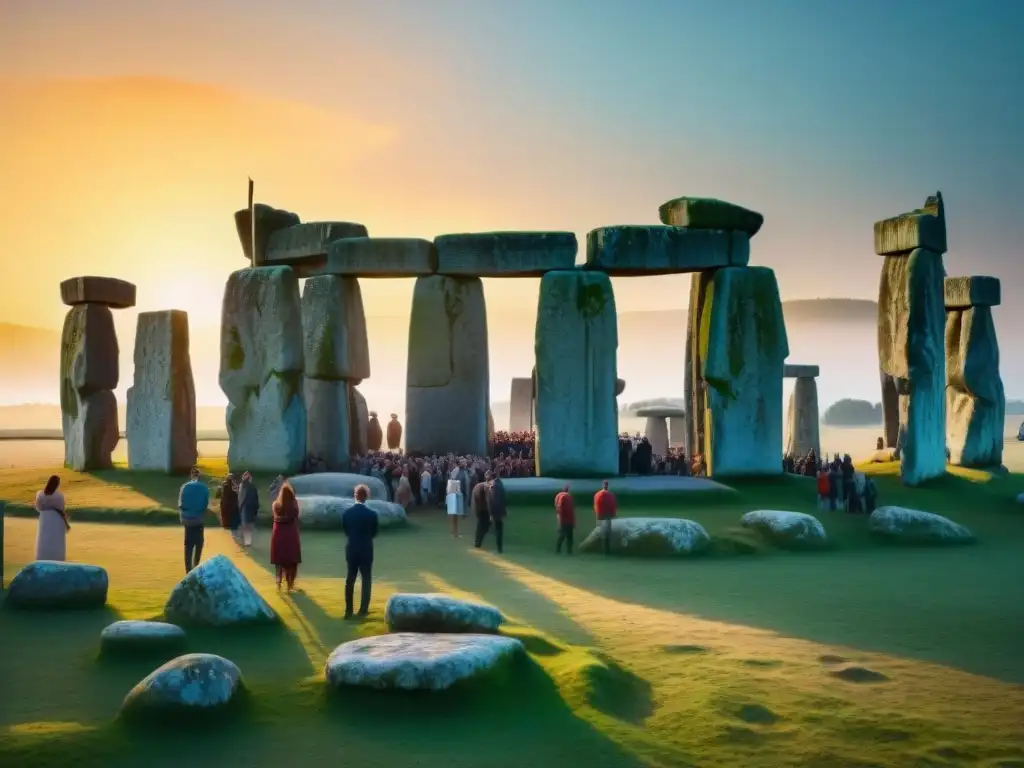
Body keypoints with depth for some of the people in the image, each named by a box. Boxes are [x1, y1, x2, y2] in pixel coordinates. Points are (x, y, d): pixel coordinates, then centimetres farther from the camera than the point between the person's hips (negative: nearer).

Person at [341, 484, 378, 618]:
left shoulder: (347, 513, -7)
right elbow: (374, 533, 1)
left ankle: (349, 610, 12)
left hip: (351, 550, 2)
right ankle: (363, 609, 7)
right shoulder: (372, 514, -12)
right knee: (366, 579, 8)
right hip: (366, 550, -2)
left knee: (350, 579, 11)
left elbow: (345, 531, 5)